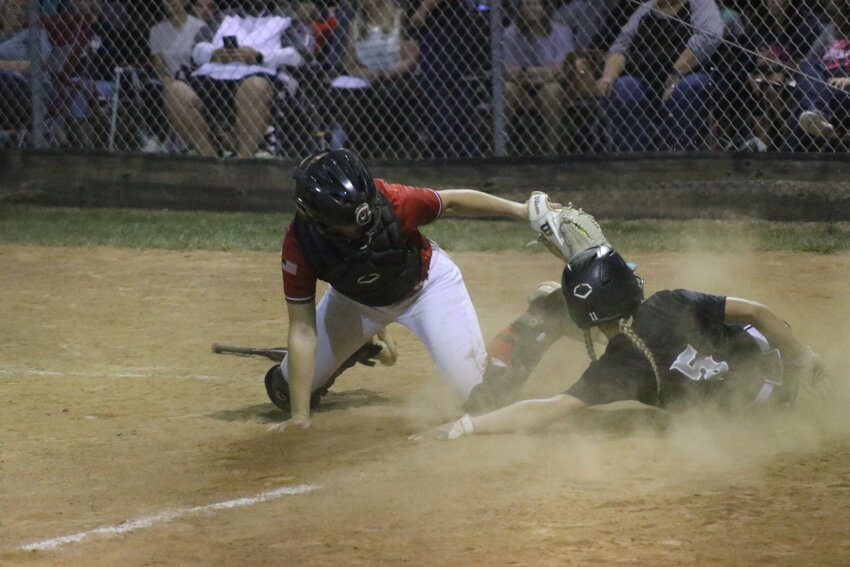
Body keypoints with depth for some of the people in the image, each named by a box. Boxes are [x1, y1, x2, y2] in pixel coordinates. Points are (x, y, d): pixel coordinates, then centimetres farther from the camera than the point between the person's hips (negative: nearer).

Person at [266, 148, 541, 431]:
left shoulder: (390, 201, -38)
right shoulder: (299, 243, -33)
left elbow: (451, 202, -18)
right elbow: (302, 331, -29)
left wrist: (520, 209, -15)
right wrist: (300, 416, -31)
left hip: (427, 283, -2)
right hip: (357, 299, 2)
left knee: (477, 391, -14)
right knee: (285, 388, 5)